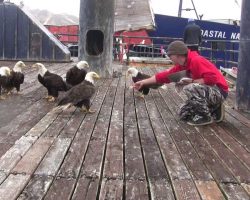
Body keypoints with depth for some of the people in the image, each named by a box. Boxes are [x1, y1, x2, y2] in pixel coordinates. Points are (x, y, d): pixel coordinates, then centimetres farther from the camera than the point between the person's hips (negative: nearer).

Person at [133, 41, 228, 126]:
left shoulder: (196, 60, -25)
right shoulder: (182, 65, 4)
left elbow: (212, 78, -32)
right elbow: (165, 75, 7)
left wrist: (192, 81, -23)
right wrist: (143, 82, 6)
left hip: (219, 91, -10)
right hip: (208, 91, 10)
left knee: (190, 88, -33)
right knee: (184, 114, 11)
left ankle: (206, 117, -14)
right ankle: (215, 113, 14)